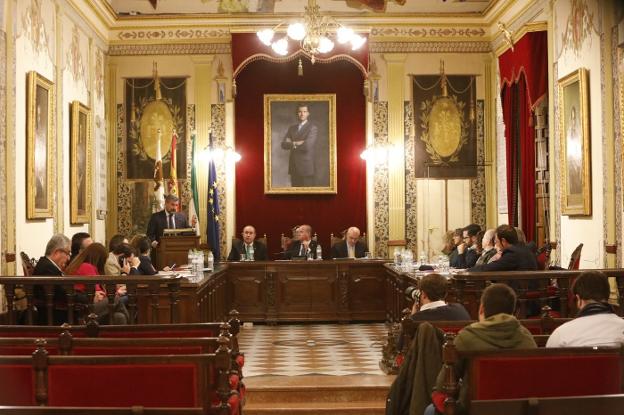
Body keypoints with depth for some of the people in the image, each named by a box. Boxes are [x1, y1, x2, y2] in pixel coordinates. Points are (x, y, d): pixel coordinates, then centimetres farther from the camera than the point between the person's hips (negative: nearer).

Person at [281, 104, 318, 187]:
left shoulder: (313, 128, -4)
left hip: (307, 167, -5)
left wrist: (292, 143, -3)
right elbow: (283, 144, 5)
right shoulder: (292, 128, 15)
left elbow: (307, 146, -18)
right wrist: (296, 143, -11)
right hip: (294, 167, 5)